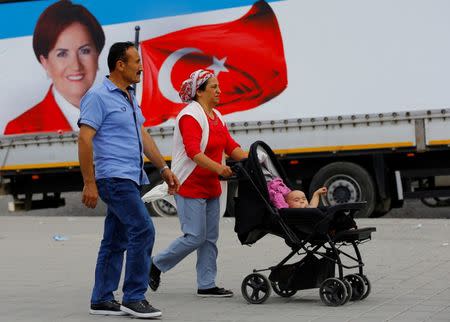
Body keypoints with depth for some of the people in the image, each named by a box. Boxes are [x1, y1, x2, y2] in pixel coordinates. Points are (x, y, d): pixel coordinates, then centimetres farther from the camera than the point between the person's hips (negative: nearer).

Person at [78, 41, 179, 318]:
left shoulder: (130, 98, 18)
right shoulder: (98, 96, -10)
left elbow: (143, 136, 22)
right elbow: (85, 140, -15)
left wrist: (164, 168, 16)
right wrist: (89, 183, -19)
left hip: (130, 179, 9)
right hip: (114, 178, -9)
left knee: (116, 240, 10)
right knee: (143, 230, -14)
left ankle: (102, 300, 16)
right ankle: (134, 298, -8)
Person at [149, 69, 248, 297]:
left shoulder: (216, 116, 13)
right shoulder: (190, 116, -15)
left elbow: (230, 146, 9)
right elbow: (194, 152, -26)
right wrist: (218, 168, -36)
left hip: (210, 186, 9)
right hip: (190, 186, -9)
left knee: (210, 238, 9)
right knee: (195, 237, -8)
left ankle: (206, 285, 14)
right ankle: (156, 265, 10)